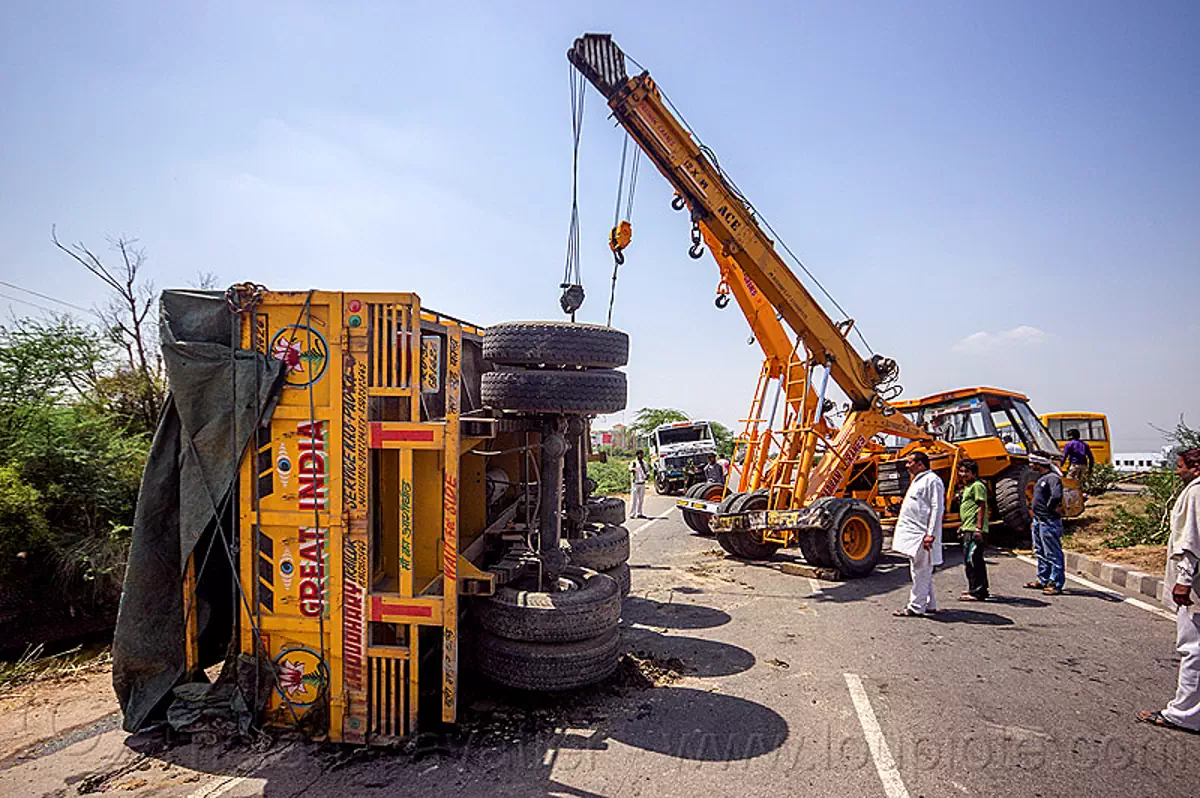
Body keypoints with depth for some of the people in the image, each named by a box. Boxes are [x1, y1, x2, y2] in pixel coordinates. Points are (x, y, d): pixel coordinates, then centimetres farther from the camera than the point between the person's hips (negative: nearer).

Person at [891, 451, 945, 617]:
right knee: (922, 571, 15)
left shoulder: (932, 480, -12)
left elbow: (937, 509, -18)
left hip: (922, 536, -10)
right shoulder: (918, 480, 19)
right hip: (914, 534, 10)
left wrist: (931, 534, -23)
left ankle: (916, 608, -3)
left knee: (920, 572, -6)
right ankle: (929, 604, 24)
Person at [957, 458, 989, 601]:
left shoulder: (977, 486, -10)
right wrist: (963, 527, 28)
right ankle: (982, 590, 27)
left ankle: (975, 592, -7)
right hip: (968, 530, 11)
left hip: (974, 530, -11)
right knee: (977, 560, 17)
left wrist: (978, 528, -23)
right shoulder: (968, 487, 21)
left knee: (970, 560, -11)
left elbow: (982, 507, -18)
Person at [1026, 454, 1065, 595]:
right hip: (1038, 521, 10)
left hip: (1049, 522, -10)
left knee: (1053, 554, -3)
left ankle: (1056, 584, 3)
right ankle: (1042, 580, 27)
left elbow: (1056, 496, -33)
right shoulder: (1041, 478, 14)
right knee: (1040, 552, 17)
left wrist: (1051, 507, -16)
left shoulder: (1052, 478, -17)